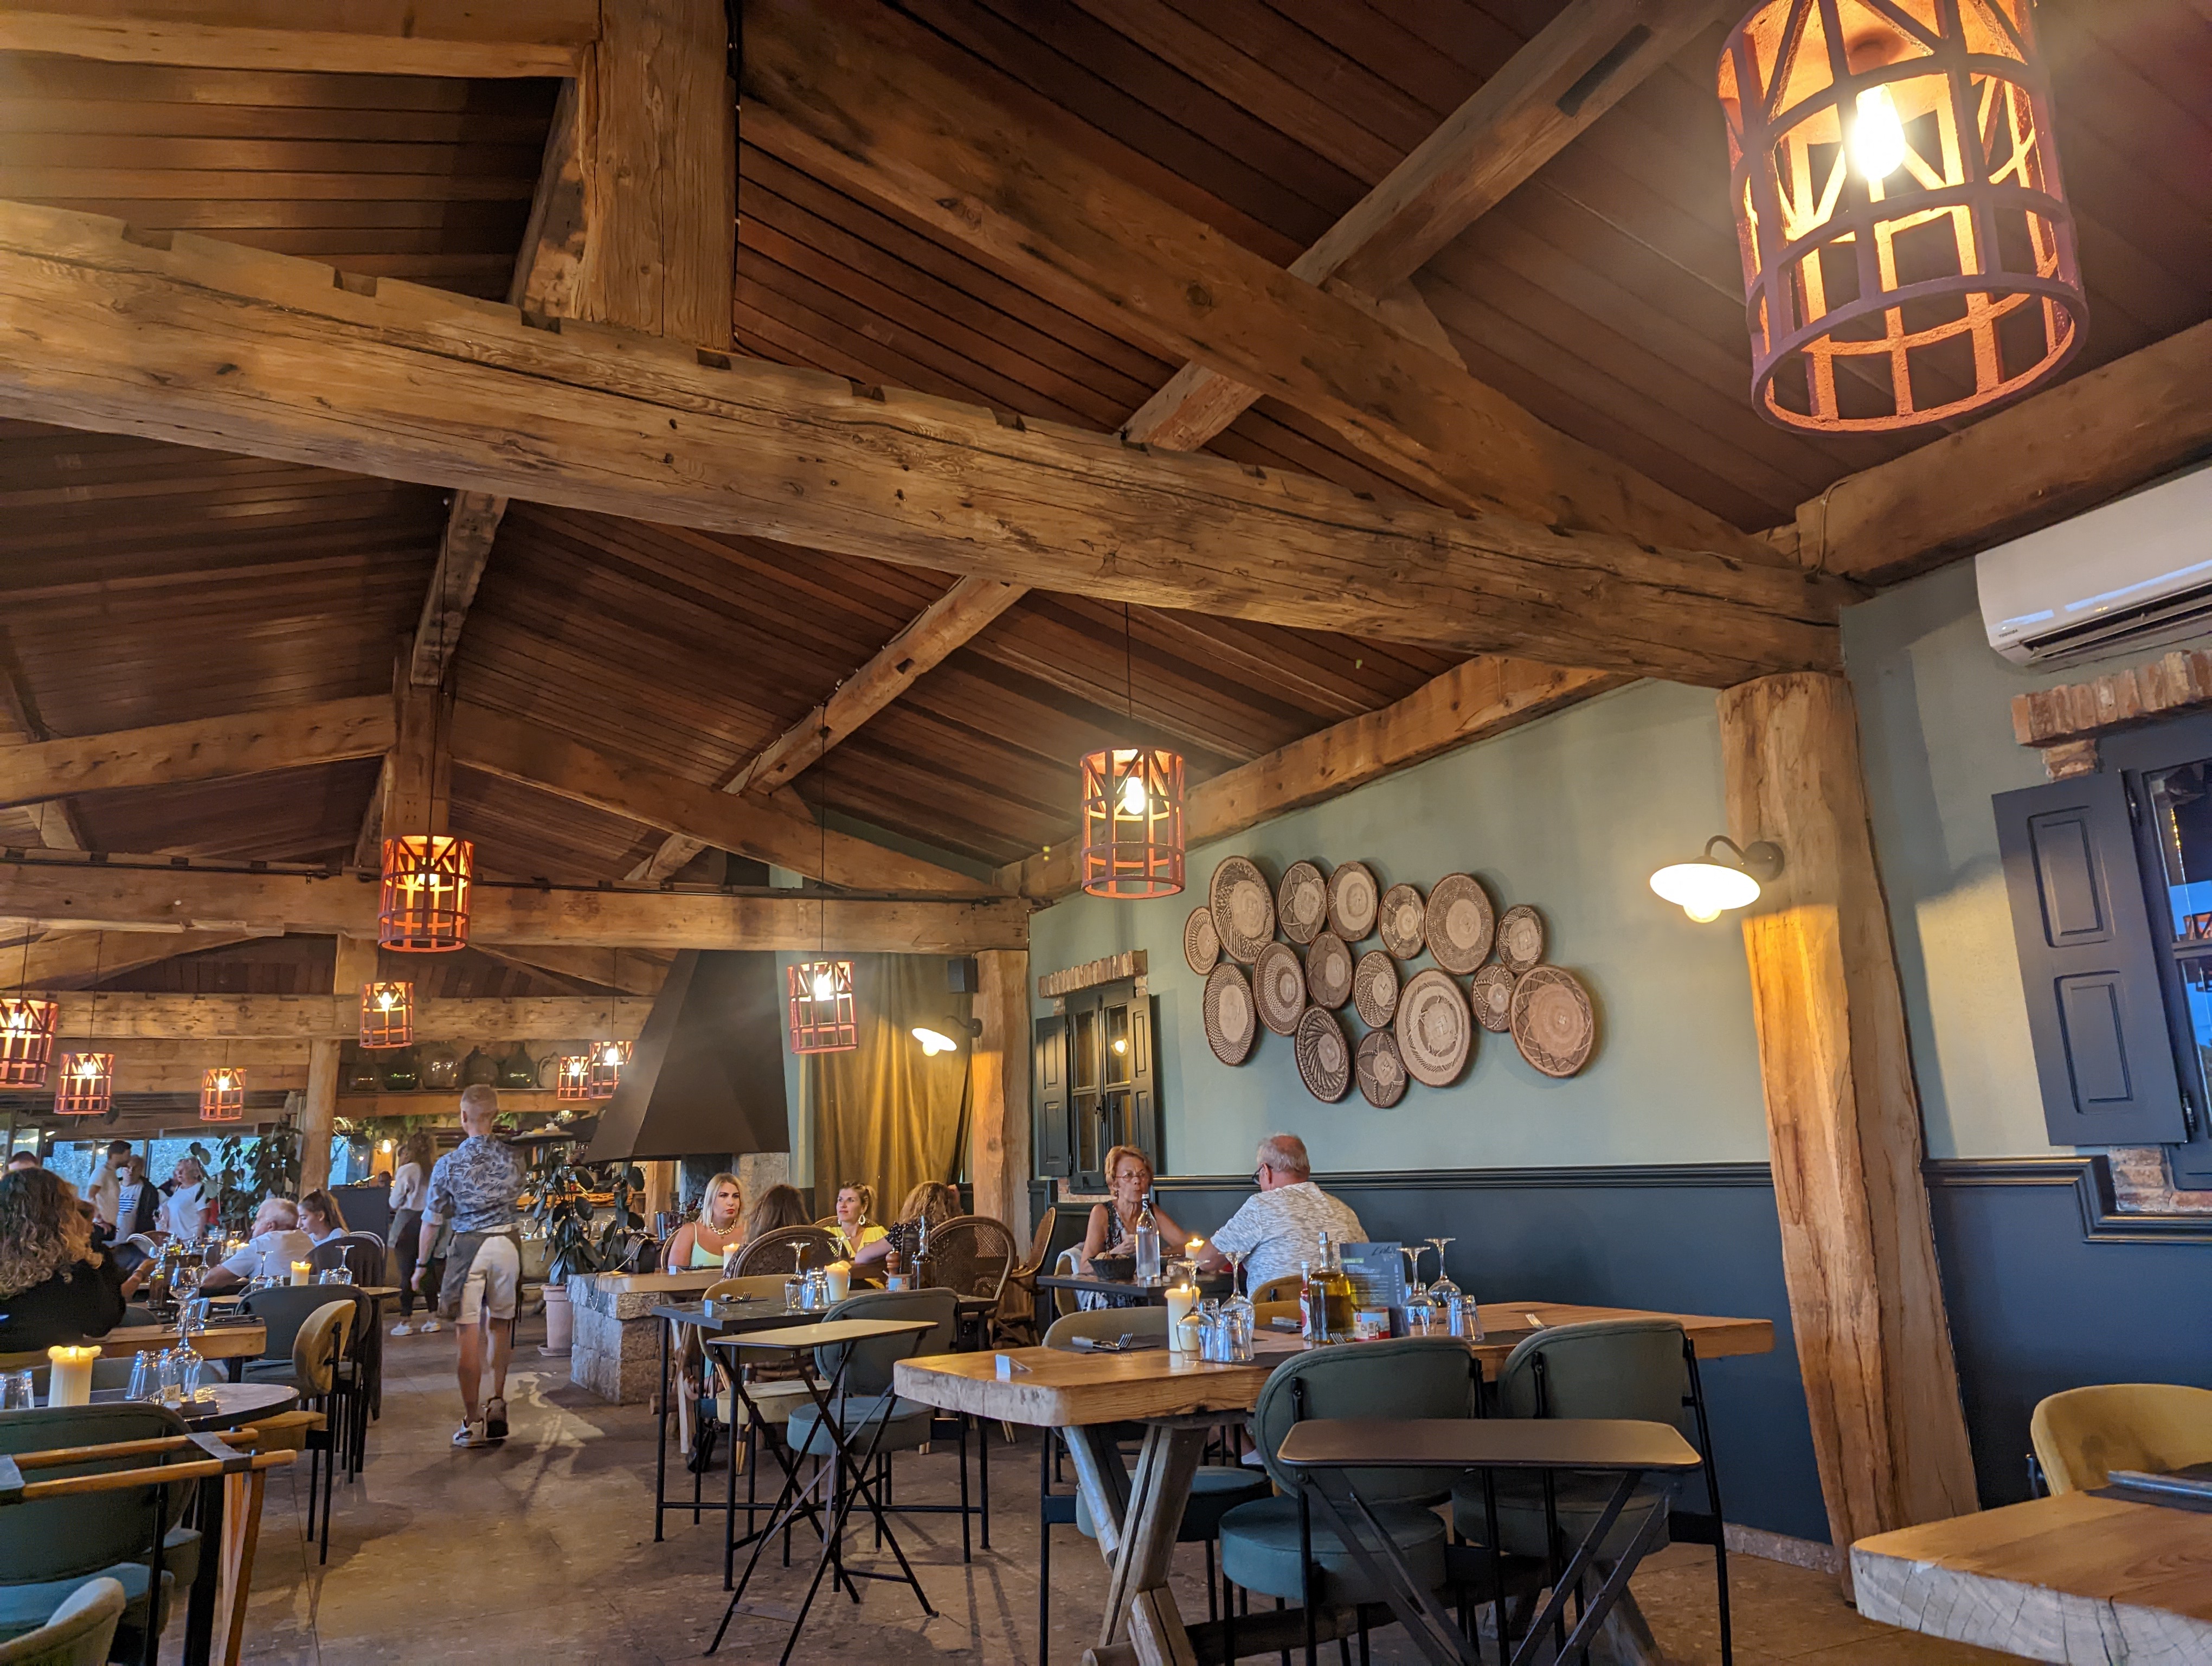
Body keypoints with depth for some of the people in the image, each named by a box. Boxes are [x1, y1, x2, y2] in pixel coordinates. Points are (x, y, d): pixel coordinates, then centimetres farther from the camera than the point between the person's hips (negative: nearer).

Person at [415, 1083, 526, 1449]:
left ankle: (473, 1422, 0)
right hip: (506, 1243, 3)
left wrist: (421, 1264, 13)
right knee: (500, 1323, 18)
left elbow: (431, 1220, 2)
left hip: (468, 1247, -3)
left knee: (468, 1333, -1)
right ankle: (497, 1403, 24)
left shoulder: (447, 1164, -5)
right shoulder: (512, 1158, 3)